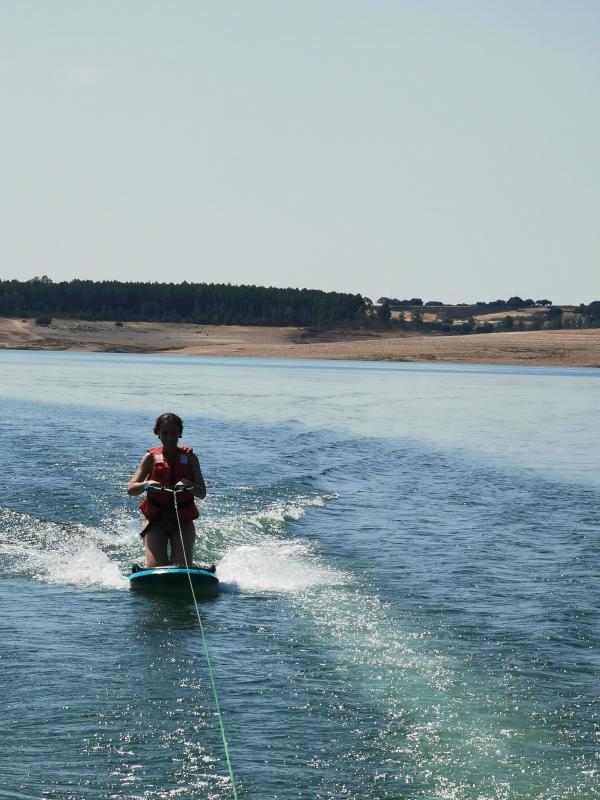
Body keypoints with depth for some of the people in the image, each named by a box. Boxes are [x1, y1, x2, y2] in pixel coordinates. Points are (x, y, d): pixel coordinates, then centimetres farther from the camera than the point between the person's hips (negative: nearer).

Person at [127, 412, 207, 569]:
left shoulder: (190, 457, 4)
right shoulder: (151, 457, 3)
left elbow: (202, 493, -3)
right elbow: (131, 490, -6)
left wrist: (189, 485, -25)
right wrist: (146, 484, -27)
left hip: (183, 521, 0)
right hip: (156, 520, 0)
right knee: (155, 568, -17)